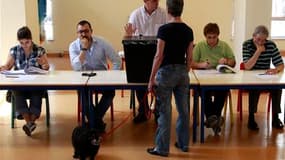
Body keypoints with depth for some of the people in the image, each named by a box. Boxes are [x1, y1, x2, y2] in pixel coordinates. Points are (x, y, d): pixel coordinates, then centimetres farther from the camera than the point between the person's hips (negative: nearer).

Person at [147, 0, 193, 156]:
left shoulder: (164, 29, -13)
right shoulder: (188, 30, 4)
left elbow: (159, 56, -15)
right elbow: (189, 58, 7)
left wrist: (151, 79, -10)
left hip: (166, 71, -6)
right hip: (182, 72, 6)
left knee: (164, 111, 0)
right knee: (183, 109, 14)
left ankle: (162, 148, 7)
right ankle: (183, 143, 25)